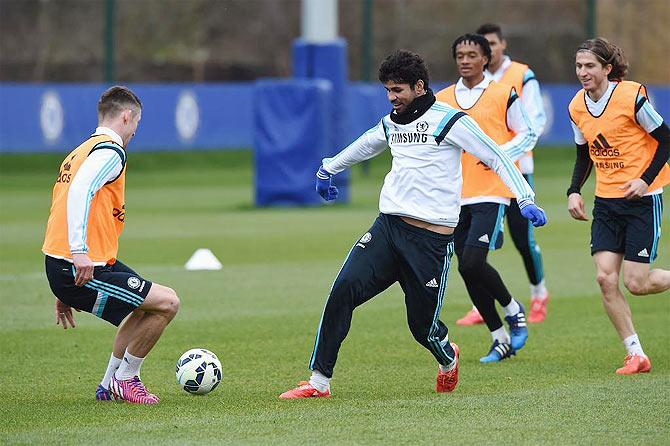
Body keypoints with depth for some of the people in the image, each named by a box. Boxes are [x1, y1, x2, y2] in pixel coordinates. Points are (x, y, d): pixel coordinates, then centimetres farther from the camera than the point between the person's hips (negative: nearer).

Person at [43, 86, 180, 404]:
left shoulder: (80, 152, 23)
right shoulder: (110, 150, -8)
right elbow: (80, 191, -26)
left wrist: (64, 291, 28)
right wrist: (79, 252, -32)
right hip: (82, 270, -10)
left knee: (148, 303, 26)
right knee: (167, 303, -9)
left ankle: (109, 386, 26)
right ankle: (125, 379, 4)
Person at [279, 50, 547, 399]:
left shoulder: (448, 120, -5)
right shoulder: (391, 123, 14)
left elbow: (496, 158, -5)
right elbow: (362, 147, 36)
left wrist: (525, 199, -12)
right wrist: (328, 168, 51)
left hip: (432, 237, -5)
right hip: (388, 226, 5)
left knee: (423, 325, 1)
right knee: (343, 290, -16)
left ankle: (449, 360, 39)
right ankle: (319, 381, -11)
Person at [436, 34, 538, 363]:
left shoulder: (504, 95, 0)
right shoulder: (442, 100, 11)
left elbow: (528, 135, 4)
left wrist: (501, 153, -12)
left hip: (491, 192, -5)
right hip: (456, 196, 5)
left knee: (472, 263, -18)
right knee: (468, 269, 3)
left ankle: (513, 309, 9)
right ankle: (500, 339, 15)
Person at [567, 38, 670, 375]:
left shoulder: (632, 96, -14)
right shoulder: (577, 107, 3)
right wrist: (574, 192, 3)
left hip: (642, 197, -5)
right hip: (606, 200, 5)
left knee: (636, 283, -9)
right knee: (605, 278, -8)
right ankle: (636, 355, 1)